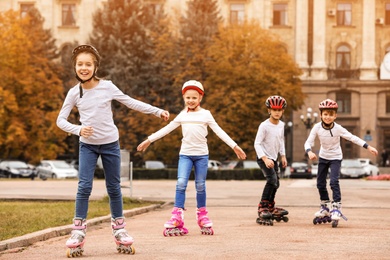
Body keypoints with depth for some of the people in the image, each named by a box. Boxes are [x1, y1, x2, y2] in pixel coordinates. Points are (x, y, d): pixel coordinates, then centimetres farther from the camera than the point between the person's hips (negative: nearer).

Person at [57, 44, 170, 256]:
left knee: (114, 188, 7)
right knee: (84, 187, -9)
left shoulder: (107, 86, -7)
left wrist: (157, 111, 2)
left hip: (110, 144, 0)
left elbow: (131, 103, 2)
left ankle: (119, 229, 19)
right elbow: (60, 120, -2)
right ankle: (78, 231, -3)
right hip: (87, 145, 0)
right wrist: (78, 129, -20)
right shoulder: (74, 93, -5)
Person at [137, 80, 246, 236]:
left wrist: (235, 146, -6)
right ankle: (177, 218, -15)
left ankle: (202, 216, 19)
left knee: (200, 186, 4)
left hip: (201, 154, -1)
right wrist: (149, 140, 12)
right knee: (181, 183, -14)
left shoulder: (205, 114, 2)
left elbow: (219, 131, 0)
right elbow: (167, 129, 14)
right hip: (185, 154, 1)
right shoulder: (182, 115, 9)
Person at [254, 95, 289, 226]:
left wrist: (283, 156, 14)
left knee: (275, 183, 14)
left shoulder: (281, 125, 4)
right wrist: (265, 159, -27)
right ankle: (262, 207, -18)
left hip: (273, 158, 8)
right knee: (272, 179, -25)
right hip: (264, 158, -8)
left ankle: (270, 208, 31)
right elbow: (257, 143, -20)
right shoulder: (264, 126, -18)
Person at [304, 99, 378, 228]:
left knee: (334, 182, -20)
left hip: (335, 158, -3)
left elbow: (353, 138, -17)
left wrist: (368, 147, -22)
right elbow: (308, 142, -14)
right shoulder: (317, 127, -16)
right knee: (320, 183, 9)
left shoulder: (338, 128, -20)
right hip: (323, 157, 3)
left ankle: (336, 208, -13)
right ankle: (325, 209, 27)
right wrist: (309, 152, -36)